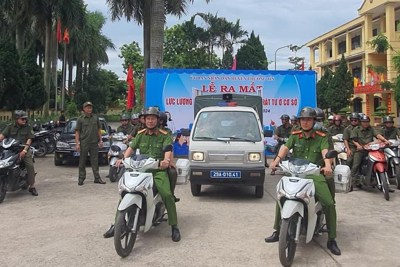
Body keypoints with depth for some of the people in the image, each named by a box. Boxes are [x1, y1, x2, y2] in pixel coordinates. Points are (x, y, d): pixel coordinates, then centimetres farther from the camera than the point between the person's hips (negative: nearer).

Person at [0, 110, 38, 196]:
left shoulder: (28, 127, 6)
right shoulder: (10, 127, 8)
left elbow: (29, 139, -2)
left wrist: (24, 150, -16)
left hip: (24, 150, -1)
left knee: (30, 166, -16)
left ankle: (32, 187, -8)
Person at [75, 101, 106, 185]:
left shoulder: (95, 118, 9)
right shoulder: (80, 119, -1)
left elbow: (99, 129, 14)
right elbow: (77, 132, -2)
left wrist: (100, 140, 9)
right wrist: (77, 143, -9)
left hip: (94, 143, 3)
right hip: (84, 143, -3)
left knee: (95, 161, 6)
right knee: (82, 161, 4)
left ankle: (97, 178, 10)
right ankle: (81, 178, 12)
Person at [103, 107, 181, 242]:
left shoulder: (164, 135, 4)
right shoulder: (141, 134, 16)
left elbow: (168, 149, -12)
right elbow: (131, 147, 6)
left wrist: (166, 160, -34)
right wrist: (123, 159, -14)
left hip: (158, 170, -3)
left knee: (167, 195, -23)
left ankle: (174, 227, -9)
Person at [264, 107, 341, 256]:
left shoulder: (321, 137, 3)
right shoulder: (295, 136, 10)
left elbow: (325, 152, -15)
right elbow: (285, 148, -7)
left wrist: (327, 165, -37)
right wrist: (277, 160, -28)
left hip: (315, 175, -2)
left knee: (329, 204, -16)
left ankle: (331, 240, -1)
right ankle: (277, 232, 9)